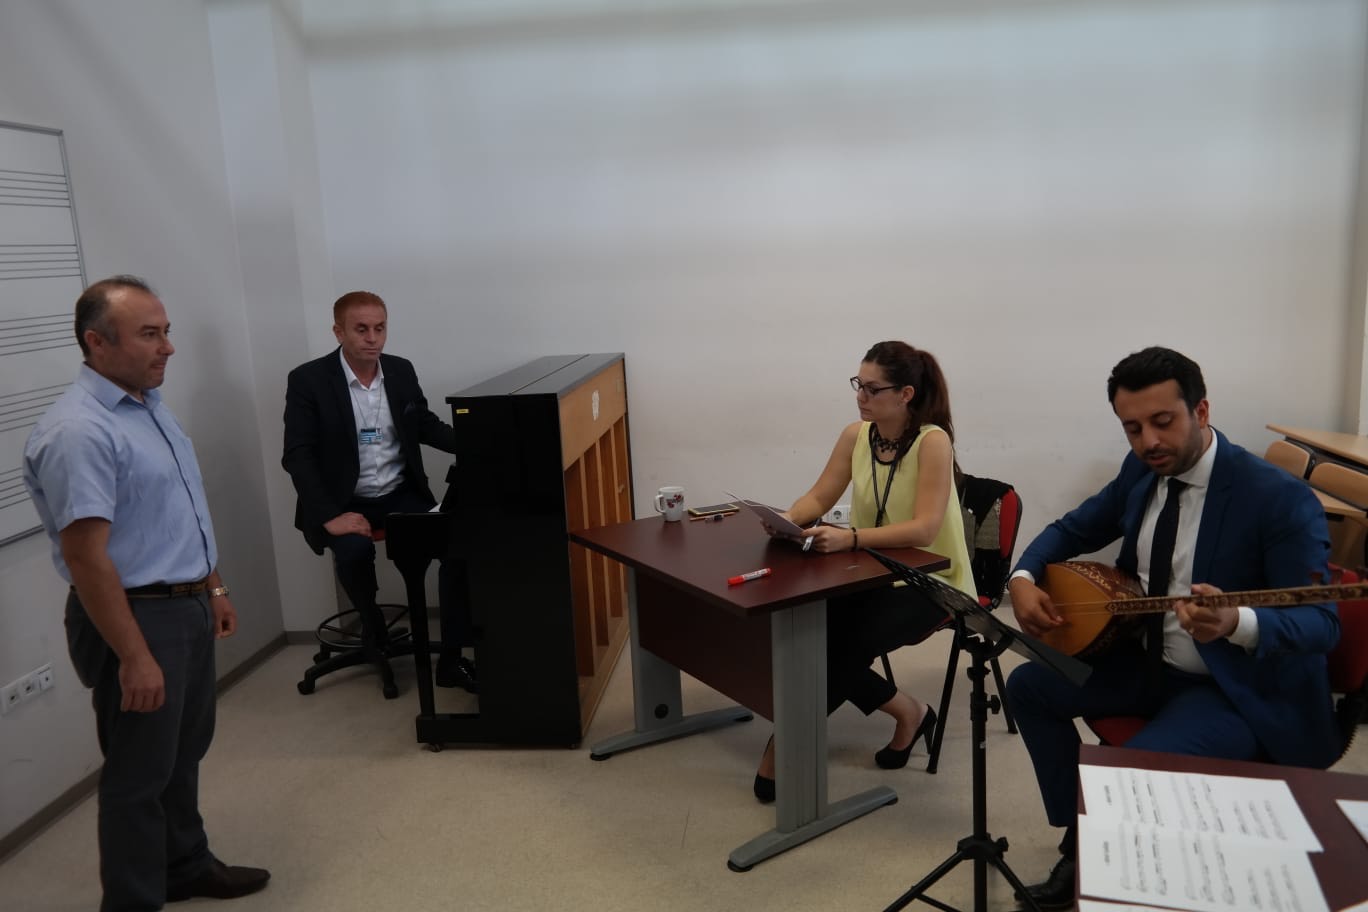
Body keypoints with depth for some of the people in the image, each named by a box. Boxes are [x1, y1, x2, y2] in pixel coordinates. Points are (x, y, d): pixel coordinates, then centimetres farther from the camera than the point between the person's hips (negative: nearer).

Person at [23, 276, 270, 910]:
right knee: (139, 773, 6)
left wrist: (213, 587, 19)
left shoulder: (149, 404, 8)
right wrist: (134, 657, -24)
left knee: (185, 752, 22)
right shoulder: (78, 430, -23)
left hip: (188, 608, 9)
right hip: (136, 619, -9)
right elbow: (85, 556, -25)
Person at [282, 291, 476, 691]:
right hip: (344, 500, -3)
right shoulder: (308, 380, -9)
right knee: (355, 549, -35)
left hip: (401, 493, 4)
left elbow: (427, 426, 14)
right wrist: (330, 515, -24)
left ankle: (452, 658, -9)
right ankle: (372, 621, 0)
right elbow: (297, 455, -13)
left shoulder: (401, 371, 4)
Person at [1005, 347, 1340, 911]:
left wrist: (1238, 623, -46)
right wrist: (1024, 578, -10)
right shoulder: (1141, 470, -2)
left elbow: (1321, 623, -24)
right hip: (1147, 662, 7)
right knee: (1028, 687, 2)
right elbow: (1072, 530, 11)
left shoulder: (1280, 497, -22)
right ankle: (1083, 839, 13)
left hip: (1238, 688, -7)